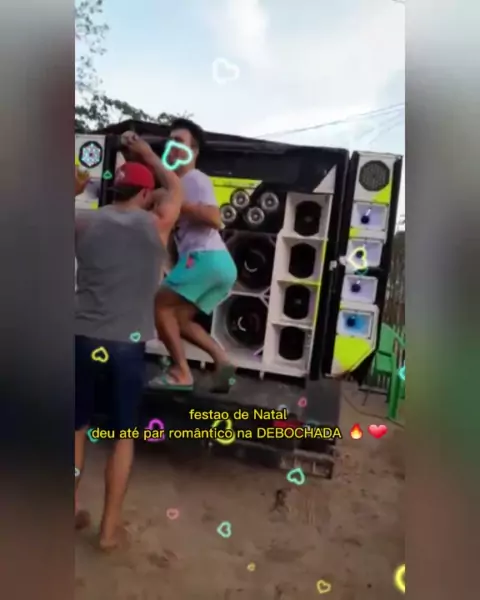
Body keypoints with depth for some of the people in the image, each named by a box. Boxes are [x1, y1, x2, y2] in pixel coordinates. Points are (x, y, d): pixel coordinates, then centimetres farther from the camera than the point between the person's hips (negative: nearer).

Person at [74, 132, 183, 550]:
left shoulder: (85, 224, 4)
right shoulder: (156, 225, -1)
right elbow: (176, 189, 18)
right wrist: (147, 154, 30)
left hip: (82, 339, 3)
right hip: (125, 345, -2)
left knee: (77, 428, 19)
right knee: (123, 436, 12)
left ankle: (72, 511, 33)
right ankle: (110, 527, 22)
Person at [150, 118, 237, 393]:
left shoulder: (196, 179, -3)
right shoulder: (179, 183, 26)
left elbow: (215, 219, -17)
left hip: (207, 259, -9)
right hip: (221, 265, 9)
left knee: (159, 305, -1)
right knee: (179, 318, 15)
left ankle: (181, 373, -3)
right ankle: (223, 361, 2)